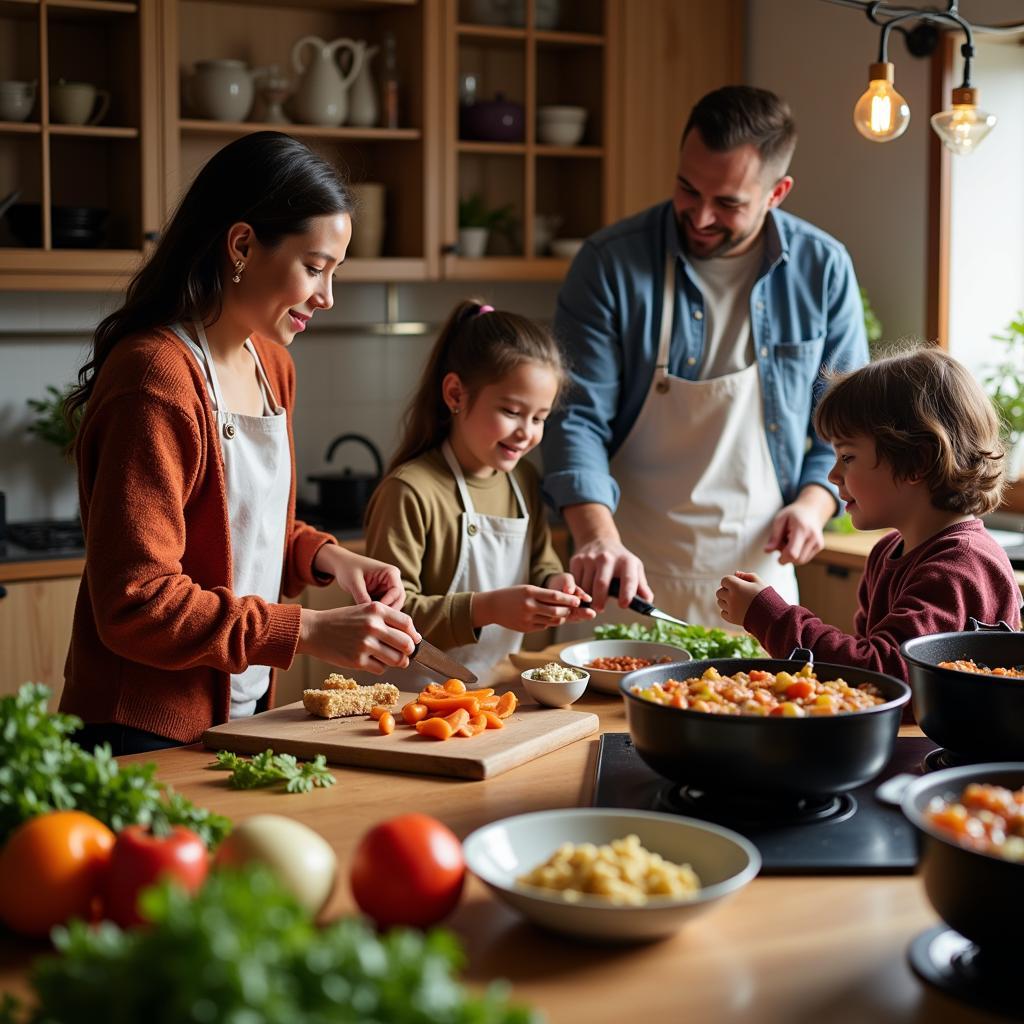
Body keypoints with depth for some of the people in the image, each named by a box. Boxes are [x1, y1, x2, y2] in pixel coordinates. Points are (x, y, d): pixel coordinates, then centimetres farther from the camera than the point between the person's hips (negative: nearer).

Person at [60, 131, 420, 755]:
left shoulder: (272, 364, 8)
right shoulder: (157, 380, -21)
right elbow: (136, 604, -24)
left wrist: (325, 557, -1)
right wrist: (310, 631, -24)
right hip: (147, 738, -8)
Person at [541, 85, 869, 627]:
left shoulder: (822, 269, -2)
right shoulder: (610, 263, -10)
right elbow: (578, 417, -13)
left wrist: (814, 502, -10)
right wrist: (599, 538, -28)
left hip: (758, 572, 2)